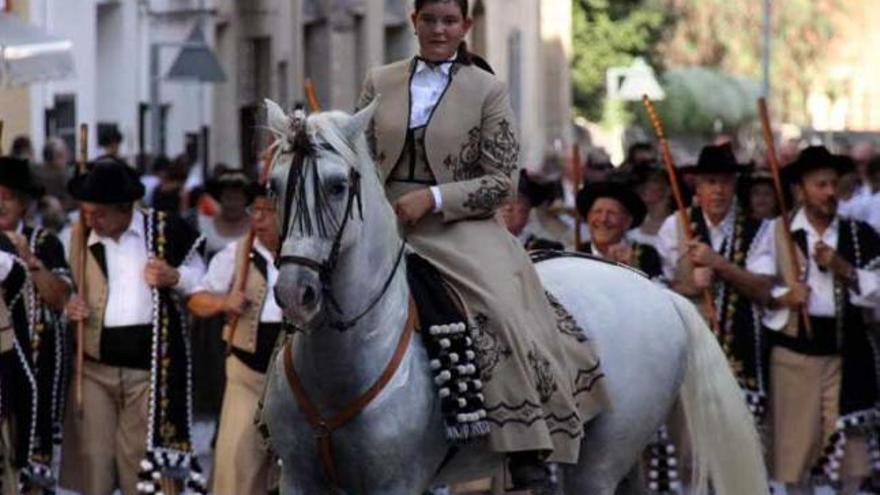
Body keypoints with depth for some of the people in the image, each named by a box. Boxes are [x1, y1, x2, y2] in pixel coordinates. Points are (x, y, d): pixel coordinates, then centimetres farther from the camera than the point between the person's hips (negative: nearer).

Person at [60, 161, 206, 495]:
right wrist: (69, 306, -3)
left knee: (141, 459, 2)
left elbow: (203, 281, 9)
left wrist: (174, 278, -12)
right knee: (91, 457, 1)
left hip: (149, 366, -2)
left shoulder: (167, 231, -1)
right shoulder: (81, 236, 6)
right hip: (95, 364, 2)